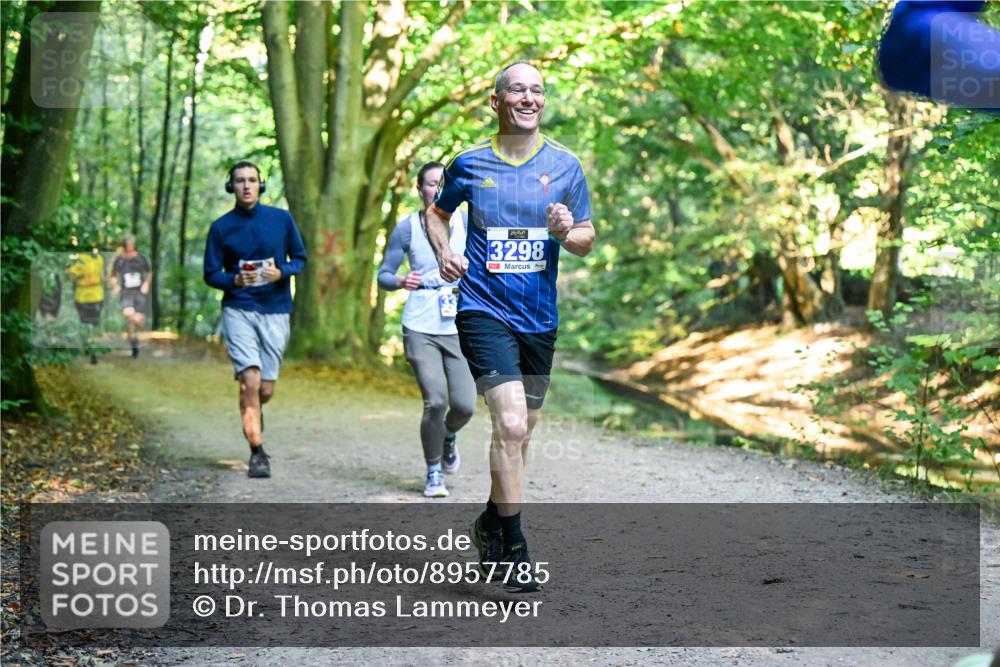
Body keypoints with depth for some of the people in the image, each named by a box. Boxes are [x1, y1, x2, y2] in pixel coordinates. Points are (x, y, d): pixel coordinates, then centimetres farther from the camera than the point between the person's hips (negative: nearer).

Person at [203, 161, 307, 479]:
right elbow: (211, 274, 5)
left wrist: (281, 272, -10)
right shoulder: (221, 227, 2)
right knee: (250, 381, -16)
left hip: (275, 312, 1)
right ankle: (257, 454, -8)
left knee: (266, 389, 4)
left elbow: (299, 258, 11)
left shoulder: (281, 219, 4)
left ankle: (251, 414, 41)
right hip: (238, 311, -1)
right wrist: (236, 280, -16)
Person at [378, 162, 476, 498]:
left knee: (465, 405, -6)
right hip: (420, 329, -2)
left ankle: (449, 437, 32)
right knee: (436, 402, -14)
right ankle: (434, 473, 10)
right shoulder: (407, 227, 0)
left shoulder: (466, 224, 3)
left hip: (460, 329, 2)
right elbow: (383, 274, 4)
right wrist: (400, 281, -18)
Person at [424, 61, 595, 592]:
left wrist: (567, 232, -13)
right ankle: (512, 549, -8)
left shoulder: (565, 165, 4)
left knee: (520, 432, 14)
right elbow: (437, 213, 18)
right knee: (510, 424, -18)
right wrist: (444, 253, -1)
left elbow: (587, 240, 9)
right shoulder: (469, 164, 1)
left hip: (539, 318, 4)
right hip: (484, 311, -4)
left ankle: (490, 524, 36)